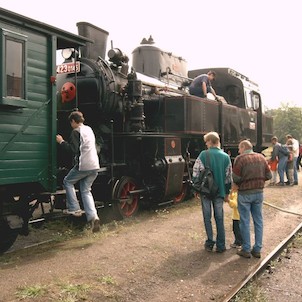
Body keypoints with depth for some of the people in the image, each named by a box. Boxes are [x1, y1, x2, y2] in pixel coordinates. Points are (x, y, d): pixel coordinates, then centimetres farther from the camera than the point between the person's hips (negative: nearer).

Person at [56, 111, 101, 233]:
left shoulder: (76, 131, -8)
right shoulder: (89, 129, 18)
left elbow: (74, 149, -16)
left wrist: (61, 142, -5)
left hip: (83, 165, -7)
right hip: (94, 166, 7)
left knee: (67, 182, 17)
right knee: (86, 191, 12)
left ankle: (74, 209, 12)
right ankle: (93, 216, -5)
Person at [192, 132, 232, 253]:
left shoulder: (203, 155, -9)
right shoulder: (225, 156, -1)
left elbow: (195, 173, -9)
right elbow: (228, 177, 3)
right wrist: (227, 193, 12)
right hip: (219, 192, 2)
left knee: (207, 217, 10)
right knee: (219, 218, 11)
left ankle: (210, 243, 15)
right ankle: (220, 245, 14)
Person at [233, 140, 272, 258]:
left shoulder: (240, 158, -12)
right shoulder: (261, 157, 5)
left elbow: (236, 178, -16)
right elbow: (268, 175, 6)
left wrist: (237, 184, 5)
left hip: (245, 193, -5)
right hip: (259, 192, 5)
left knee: (245, 222, 5)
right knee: (258, 220, 13)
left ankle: (246, 250, 11)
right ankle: (257, 249, 19)